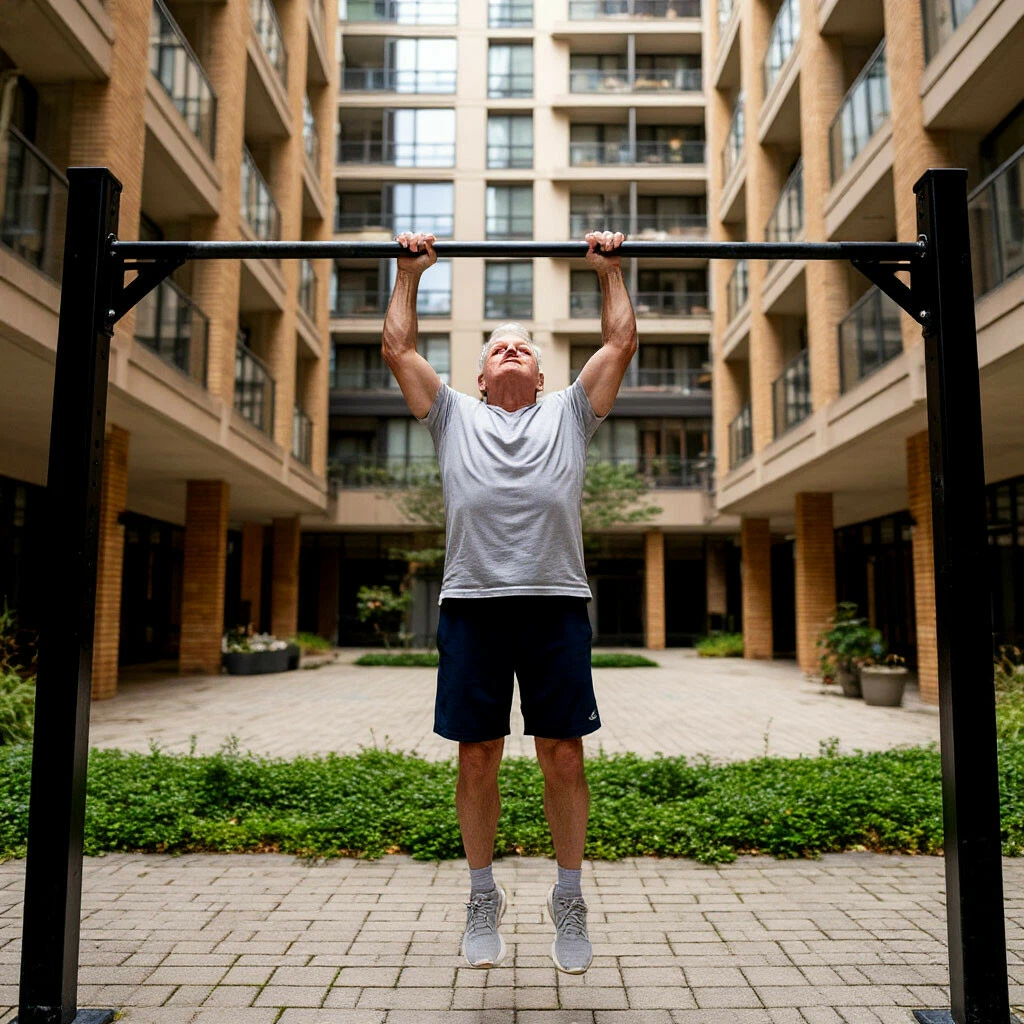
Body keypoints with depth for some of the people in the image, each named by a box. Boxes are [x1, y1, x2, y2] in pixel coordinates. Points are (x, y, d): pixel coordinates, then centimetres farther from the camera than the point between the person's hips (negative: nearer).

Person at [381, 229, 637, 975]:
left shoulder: (568, 412, 19)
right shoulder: (454, 414, 19)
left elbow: (621, 344, 18)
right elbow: (399, 349, 19)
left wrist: (611, 270, 23)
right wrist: (410, 274, 24)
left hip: (556, 603, 0)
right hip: (472, 602, 1)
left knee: (563, 753, 4)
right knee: (477, 756, 7)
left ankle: (570, 898, 22)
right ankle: (484, 897, 25)